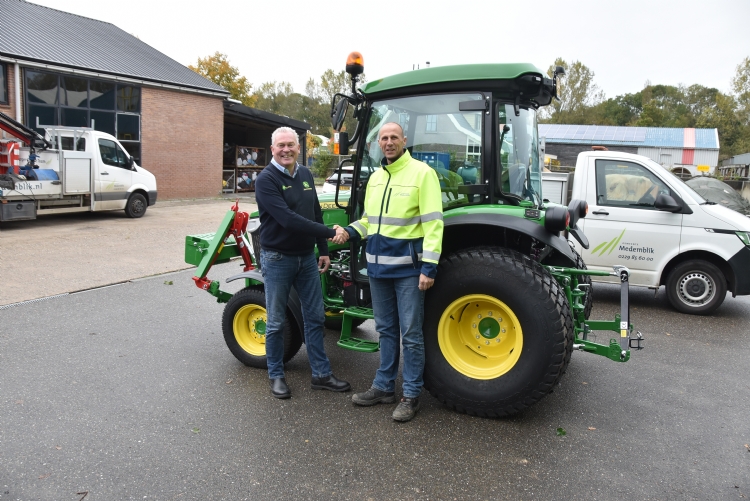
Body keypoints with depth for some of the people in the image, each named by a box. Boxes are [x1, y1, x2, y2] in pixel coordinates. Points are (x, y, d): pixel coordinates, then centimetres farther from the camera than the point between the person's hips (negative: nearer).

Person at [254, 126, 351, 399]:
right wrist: (330, 232, -25)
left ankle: (321, 374, 22)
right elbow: (288, 219, -25)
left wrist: (323, 250, 12)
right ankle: (276, 375, 23)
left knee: (315, 317, 11)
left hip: (307, 258, 6)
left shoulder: (305, 175, 8)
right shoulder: (266, 179, -14)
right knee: (276, 322, 6)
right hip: (278, 259, -6)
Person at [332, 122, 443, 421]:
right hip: (378, 266, 7)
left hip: (408, 267, -7)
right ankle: (384, 387, 29)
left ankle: (411, 395, 16)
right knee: (386, 329, 16)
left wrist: (429, 266, -19)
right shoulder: (375, 177, 13)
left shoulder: (421, 173, -8)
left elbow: (433, 223, -13)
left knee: (410, 333, 3)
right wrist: (350, 232, 1)